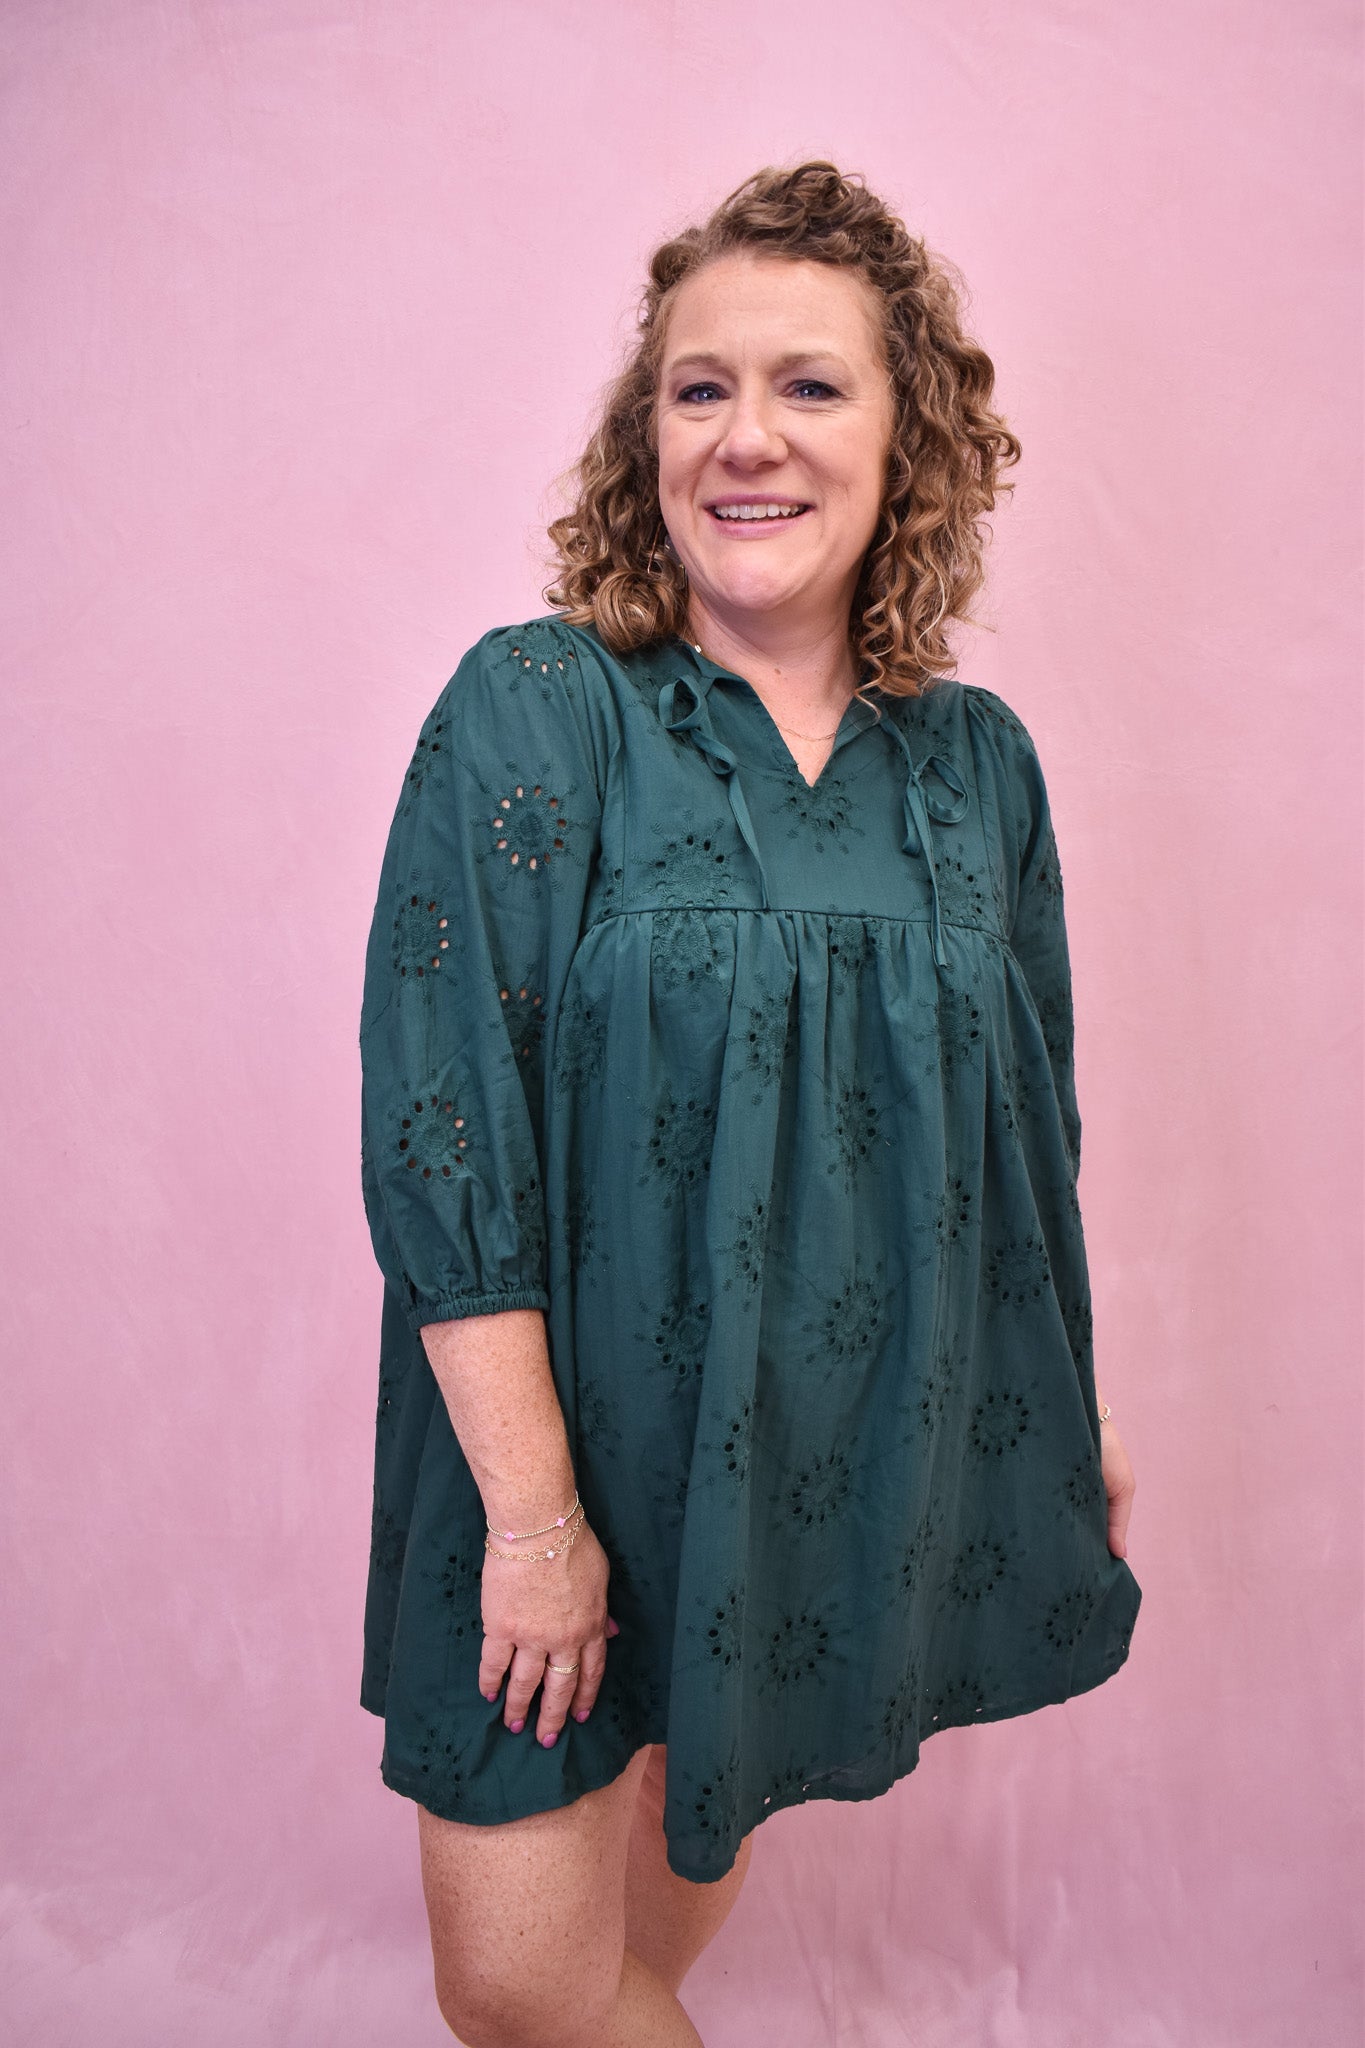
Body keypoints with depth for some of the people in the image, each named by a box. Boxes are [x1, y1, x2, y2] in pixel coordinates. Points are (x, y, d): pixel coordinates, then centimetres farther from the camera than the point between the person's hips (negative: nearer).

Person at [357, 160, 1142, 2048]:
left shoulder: (977, 762, 1)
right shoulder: (532, 713, -13)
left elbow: (1028, 1124, 10)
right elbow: (440, 1135, -17)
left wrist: (1072, 1407, 13)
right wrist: (534, 1509, -18)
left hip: (852, 1451, 4)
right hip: (563, 1435, -3)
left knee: (706, 1828, 24)